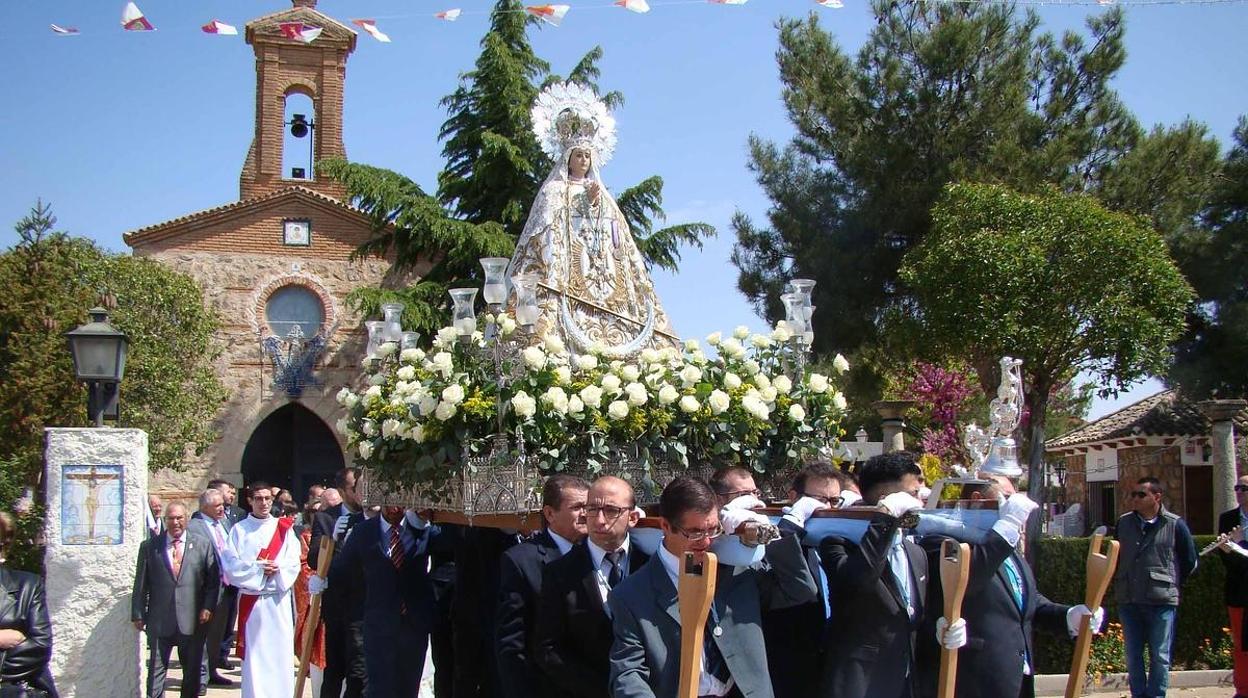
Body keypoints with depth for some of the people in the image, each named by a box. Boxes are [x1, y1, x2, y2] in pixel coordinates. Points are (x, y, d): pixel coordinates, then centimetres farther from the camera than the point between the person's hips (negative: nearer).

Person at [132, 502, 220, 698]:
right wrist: (138, 614, 3)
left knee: (192, 670, 9)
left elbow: (214, 580, 5)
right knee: (156, 669, 1)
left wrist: (208, 607, -5)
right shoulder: (149, 546, 5)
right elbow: (141, 584, 6)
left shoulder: (203, 545, 5)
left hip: (193, 620, 0)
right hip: (159, 621, 0)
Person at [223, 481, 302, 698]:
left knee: (280, 653, -1)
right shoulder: (239, 530, 5)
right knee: (253, 654, 0)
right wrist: (258, 568, -12)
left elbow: (293, 565, 3)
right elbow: (231, 566, -1)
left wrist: (276, 571, -14)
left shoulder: (283, 529, 8)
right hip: (250, 600, -1)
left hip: (278, 600, 1)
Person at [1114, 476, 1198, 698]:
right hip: (1128, 600, 4)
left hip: (1161, 601, -3)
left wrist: (1170, 585, 8)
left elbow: (1190, 562, 6)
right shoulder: (1123, 522, 5)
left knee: (1159, 657, 2)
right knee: (1133, 656, 10)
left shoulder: (1175, 525, -5)